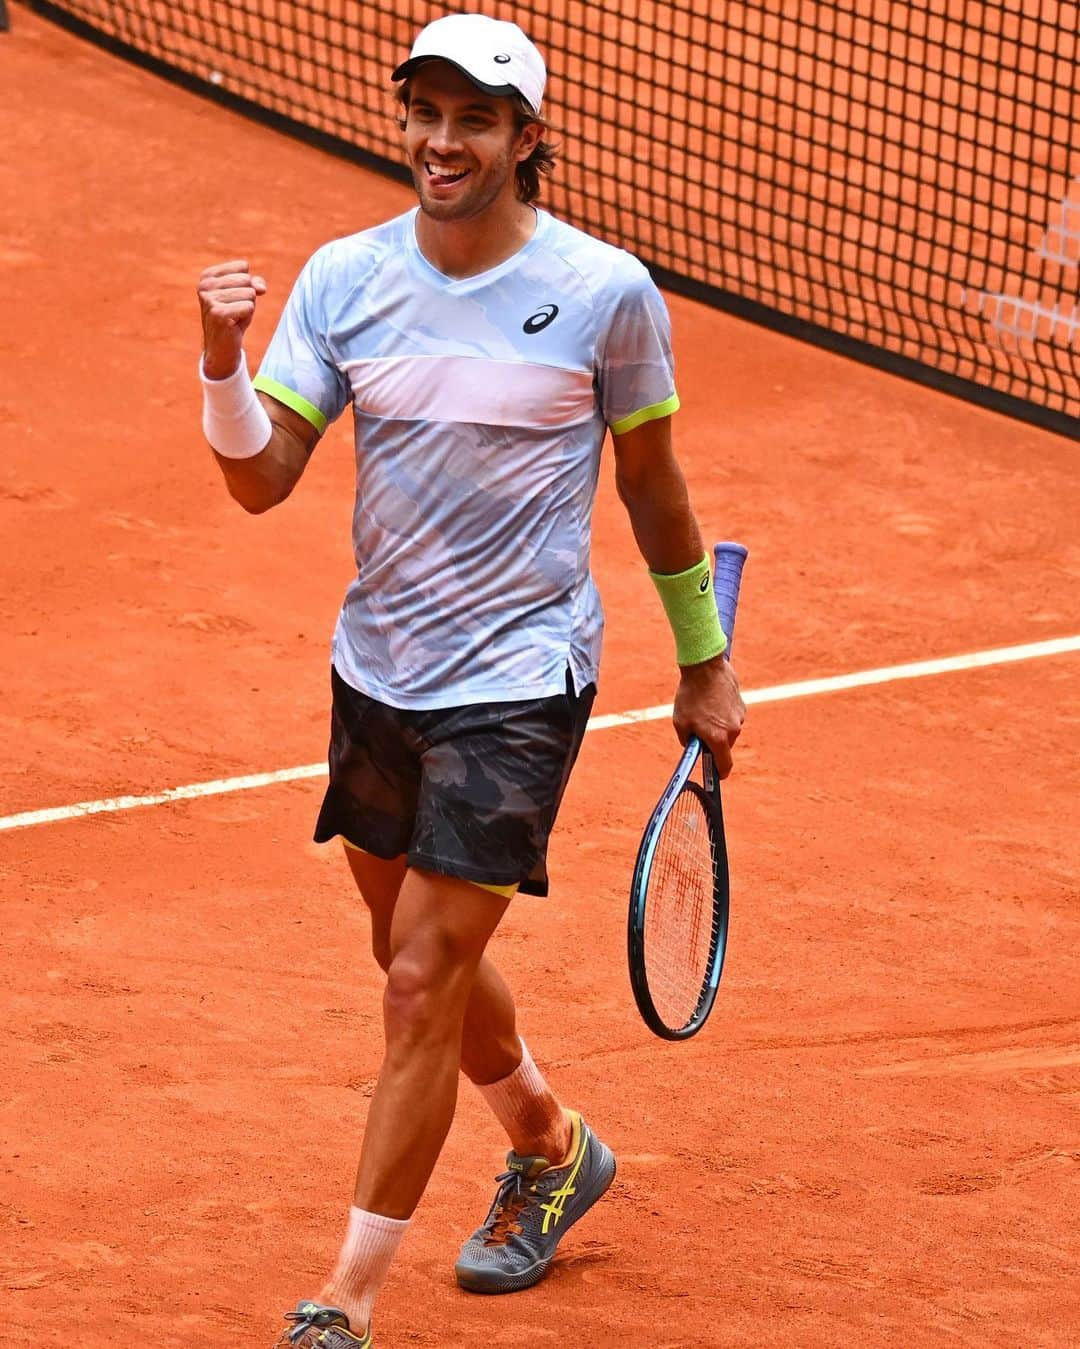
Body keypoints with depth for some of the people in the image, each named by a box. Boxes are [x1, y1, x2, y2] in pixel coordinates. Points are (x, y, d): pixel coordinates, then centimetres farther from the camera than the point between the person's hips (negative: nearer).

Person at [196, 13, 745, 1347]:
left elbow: (653, 485, 3)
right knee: (429, 959, 20)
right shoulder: (343, 278, -2)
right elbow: (261, 478, -6)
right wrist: (223, 362, -25)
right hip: (376, 672, 5)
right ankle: (552, 1149, 48)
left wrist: (704, 664, 10)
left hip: (517, 685, -5)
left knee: (420, 988, -8)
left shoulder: (606, 293, -9)